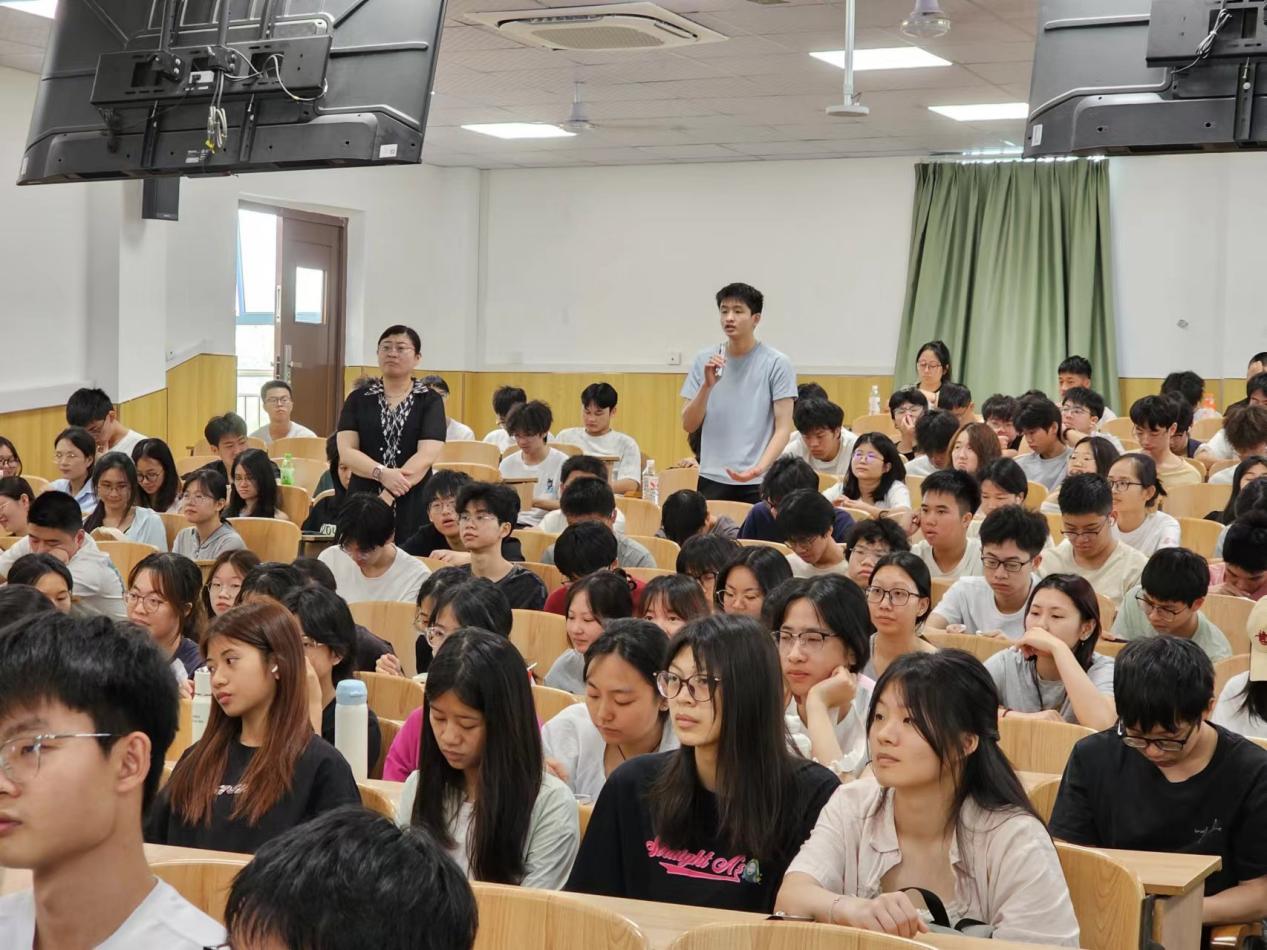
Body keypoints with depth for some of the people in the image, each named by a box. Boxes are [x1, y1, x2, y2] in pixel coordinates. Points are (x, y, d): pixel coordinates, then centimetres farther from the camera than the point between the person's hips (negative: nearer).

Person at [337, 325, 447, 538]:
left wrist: (388, 496, -18)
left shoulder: (430, 401, 3)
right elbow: (346, 451, -1)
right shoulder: (358, 399, 10)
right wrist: (382, 473, -18)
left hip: (413, 506, -1)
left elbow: (426, 456, -8)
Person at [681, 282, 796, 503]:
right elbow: (689, 425, 6)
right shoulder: (704, 360, 7)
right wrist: (707, 385, -9)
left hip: (758, 484, -3)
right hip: (712, 480, 3)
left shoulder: (776, 363, -3)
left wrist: (758, 469, -20)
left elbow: (783, 428, -6)